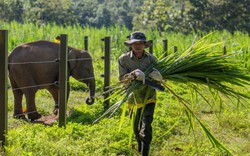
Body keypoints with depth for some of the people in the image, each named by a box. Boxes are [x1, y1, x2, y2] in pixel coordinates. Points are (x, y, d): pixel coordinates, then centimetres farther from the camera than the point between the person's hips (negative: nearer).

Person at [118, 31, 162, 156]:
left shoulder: (151, 59, -7)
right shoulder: (123, 59, -9)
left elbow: (161, 78, -6)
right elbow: (121, 79, -13)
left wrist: (158, 76, -31)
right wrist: (133, 75, -32)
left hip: (149, 97, -1)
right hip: (134, 98, 1)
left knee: (146, 126, -14)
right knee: (136, 128, 18)